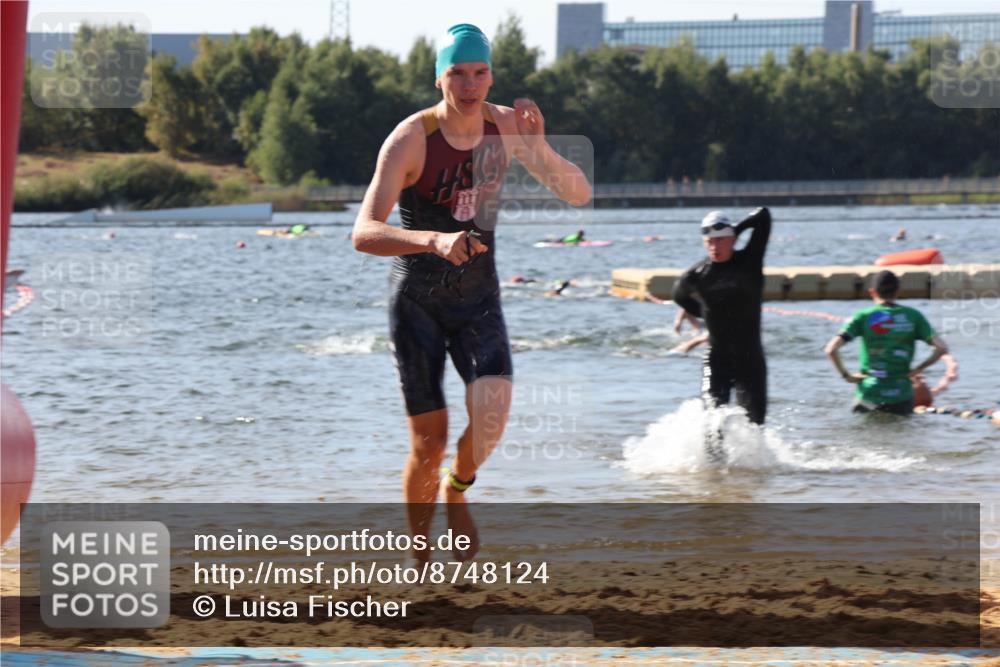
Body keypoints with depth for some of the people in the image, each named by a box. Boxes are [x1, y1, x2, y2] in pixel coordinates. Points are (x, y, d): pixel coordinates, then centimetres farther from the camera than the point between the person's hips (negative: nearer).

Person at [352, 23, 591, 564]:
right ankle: (421, 553, 19)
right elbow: (364, 234, -28)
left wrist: (538, 148, -24)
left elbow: (579, 195, -5)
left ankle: (457, 490, 8)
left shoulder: (504, 126, -6)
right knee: (429, 444, -3)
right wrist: (433, 241, -45)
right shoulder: (410, 139, -19)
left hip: (478, 299, 3)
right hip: (418, 301, -3)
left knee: (492, 412, -22)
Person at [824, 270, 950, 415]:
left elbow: (831, 349, -10)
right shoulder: (913, 316, 4)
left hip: (868, 394, -1)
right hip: (901, 398, 1)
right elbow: (942, 348, -1)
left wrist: (846, 375, 4)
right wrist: (918, 370, 9)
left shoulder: (863, 317, -1)